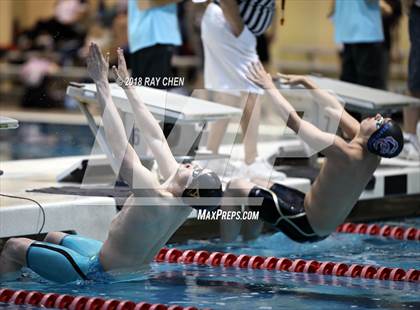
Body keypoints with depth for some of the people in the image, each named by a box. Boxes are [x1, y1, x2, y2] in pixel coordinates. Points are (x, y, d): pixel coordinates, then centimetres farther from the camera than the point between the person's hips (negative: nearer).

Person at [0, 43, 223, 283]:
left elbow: (120, 146, -37)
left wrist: (102, 84, -35)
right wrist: (127, 84, 3)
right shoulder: (183, 202, -11)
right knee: (53, 237, 31)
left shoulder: (156, 201, -35)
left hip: (99, 273, -9)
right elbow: (156, 138, -3)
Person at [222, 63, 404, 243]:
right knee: (257, 184, 26)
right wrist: (305, 82, 11)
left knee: (236, 188, 1)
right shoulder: (372, 155, -9)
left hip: (305, 227, -8)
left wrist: (269, 87, -16)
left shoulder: (344, 153, -33)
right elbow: (335, 108, 5)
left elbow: (293, 120, -27)